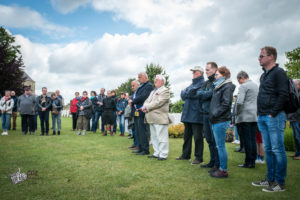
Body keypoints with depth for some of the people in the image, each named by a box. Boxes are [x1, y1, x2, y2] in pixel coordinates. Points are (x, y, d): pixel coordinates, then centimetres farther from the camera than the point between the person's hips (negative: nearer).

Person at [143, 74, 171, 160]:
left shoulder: (165, 91, -6)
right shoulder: (153, 91, 24)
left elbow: (158, 102, -17)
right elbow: (147, 100, 16)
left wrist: (147, 107, -14)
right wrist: (144, 107, -6)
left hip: (160, 119, -9)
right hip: (152, 118, 9)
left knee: (162, 137, -4)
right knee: (154, 137, 14)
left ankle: (163, 155, 4)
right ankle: (156, 153, 23)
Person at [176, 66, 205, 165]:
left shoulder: (203, 84, -6)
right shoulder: (193, 83, 20)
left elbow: (194, 94, -20)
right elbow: (183, 95, 15)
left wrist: (185, 93, -5)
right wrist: (187, 93, -4)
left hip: (197, 115, -8)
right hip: (188, 115, 8)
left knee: (197, 137, 0)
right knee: (187, 136, 15)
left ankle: (199, 157, 11)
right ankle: (185, 154, 27)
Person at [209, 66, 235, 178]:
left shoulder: (227, 87, -9)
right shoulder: (218, 87, 19)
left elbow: (225, 104, -17)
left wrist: (215, 114, -15)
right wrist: (212, 115, 12)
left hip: (221, 121, -9)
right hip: (216, 121, 9)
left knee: (221, 146, -4)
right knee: (219, 145, 14)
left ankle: (223, 171, 5)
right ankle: (221, 167, 24)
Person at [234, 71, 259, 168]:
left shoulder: (243, 86, -8)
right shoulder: (256, 85, 17)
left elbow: (239, 102, -19)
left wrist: (236, 113, -6)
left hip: (245, 116, -7)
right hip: (255, 116, 8)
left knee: (247, 140, -3)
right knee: (253, 139, 9)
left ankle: (248, 162, 2)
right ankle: (252, 162, 14)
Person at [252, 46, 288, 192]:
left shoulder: (279, 72, -7)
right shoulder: (264, 75, 19)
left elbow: (283, 96, -15)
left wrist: (272, 113, -16)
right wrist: (260, 114, 14)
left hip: (274, 117, -9)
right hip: (263, 118, 9)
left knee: (277, 150, -2)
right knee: (268, 150, 13)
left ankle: (280, 183, 7)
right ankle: (270, 179, 24)